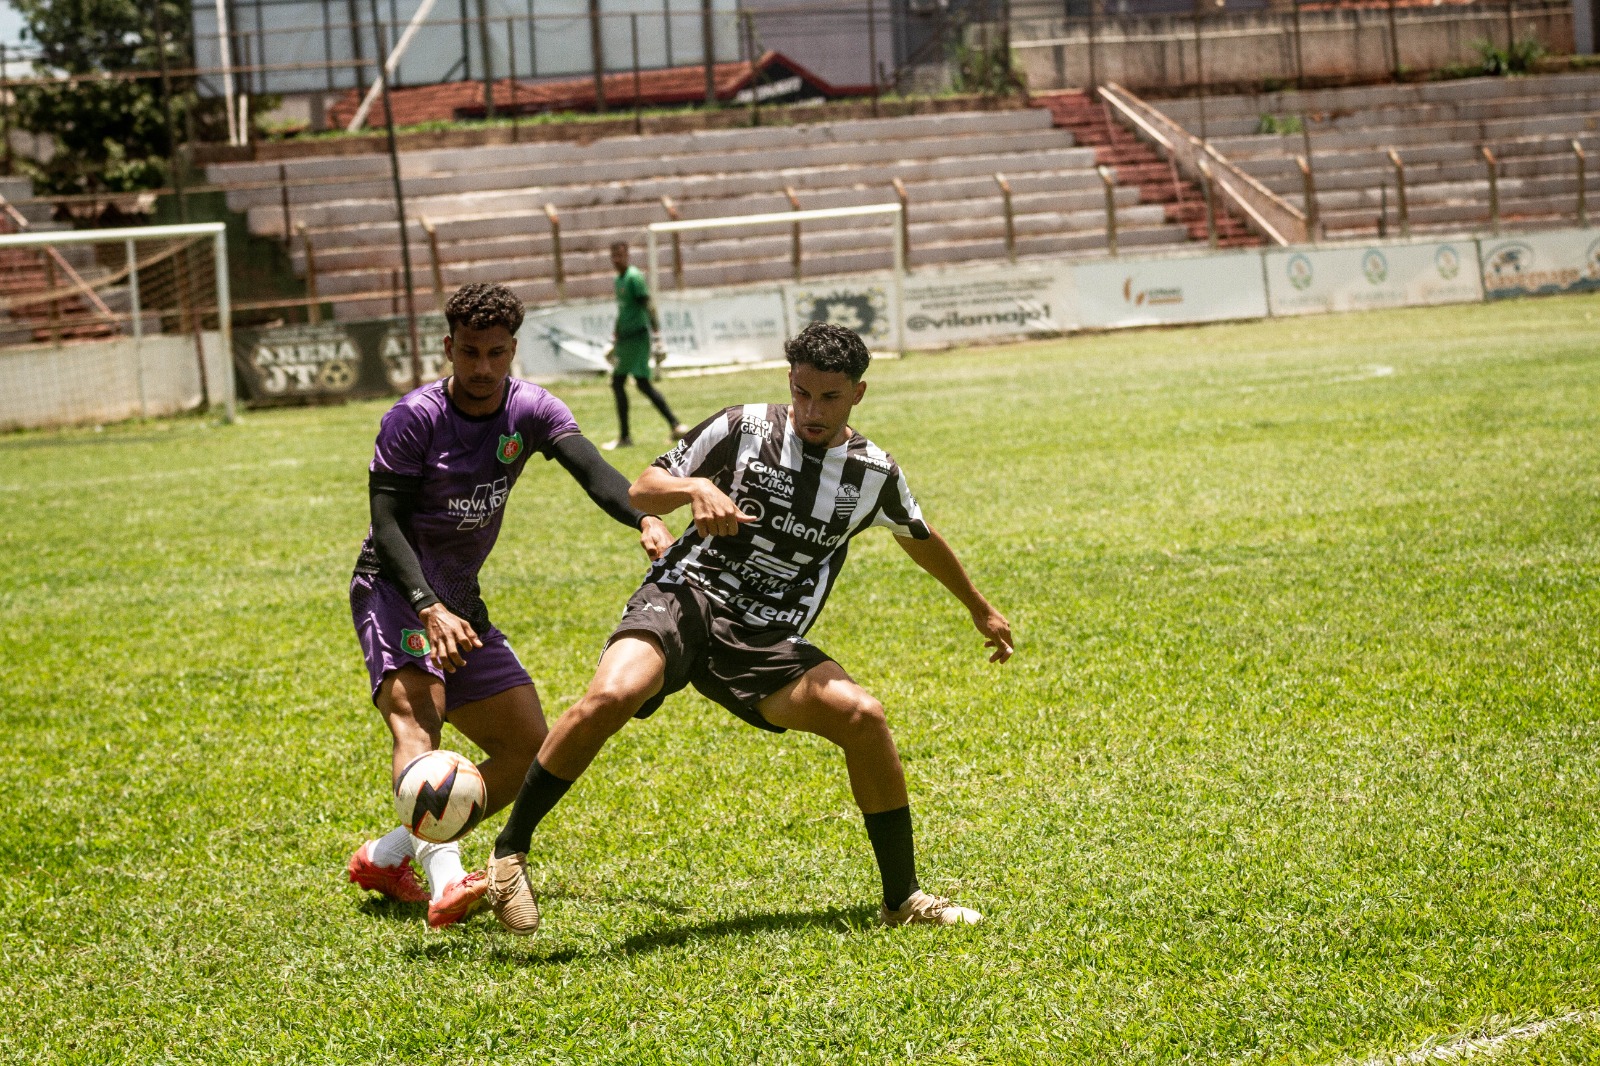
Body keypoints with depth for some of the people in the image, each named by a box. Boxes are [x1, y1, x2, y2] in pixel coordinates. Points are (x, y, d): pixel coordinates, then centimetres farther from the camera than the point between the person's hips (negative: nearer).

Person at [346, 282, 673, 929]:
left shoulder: (531, 410, -2)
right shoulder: (415, 417, -15)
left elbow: (591, 468, -18)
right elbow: (386, 521, -20)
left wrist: (644, 518, -39)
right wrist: (428, 608, -35)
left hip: (461, 602, 7)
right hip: (395, 590, -7)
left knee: (528, 745, 4)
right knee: (416, 713, -31)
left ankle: (386, 857, 10)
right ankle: (445, 880, -54)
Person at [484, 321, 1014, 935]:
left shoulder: (874, 473, 7)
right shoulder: (743, 430, -2)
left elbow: (921, 539, 28)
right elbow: (642, 493, 2)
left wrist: (979, 608, 39)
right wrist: (695, 488, -19)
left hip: (765, 642, 3)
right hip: (685, 599, -3)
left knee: (862, 716, -21)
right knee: (610, 696, -33)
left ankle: (903, 901, -4)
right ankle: (510, 853, -16)